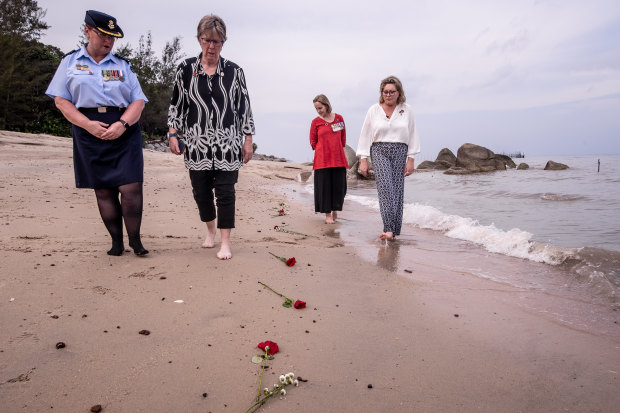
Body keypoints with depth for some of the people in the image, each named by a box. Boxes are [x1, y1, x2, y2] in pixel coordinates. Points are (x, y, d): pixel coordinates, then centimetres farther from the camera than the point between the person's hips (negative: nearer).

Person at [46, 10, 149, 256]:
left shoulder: (122, 65, 14)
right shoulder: (70, 62, 12)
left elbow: (139, 101, 5)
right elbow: (61, 99, 4)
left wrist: (122, 124, -12)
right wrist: (88, 124, -11)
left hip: (124, 131, 0)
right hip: (90, 134, 0)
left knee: (131, 187, -10)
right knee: (103, 190, 3)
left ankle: (135, 240, 2)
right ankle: (116, 242, 13)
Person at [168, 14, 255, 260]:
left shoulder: (234, 71, 3)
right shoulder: (185, 69, 5)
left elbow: (244, 108, 5)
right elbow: (176, 105, 9)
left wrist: (247, 140, 1)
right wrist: (173, 134, 1)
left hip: (227, 144, -1)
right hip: (196, 143, 2)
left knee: (225, 192, -2)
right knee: (201, 191, 9)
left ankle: (225, 242, 7)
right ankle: (210, 230, 34)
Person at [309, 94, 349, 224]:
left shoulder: (339, 118, 7)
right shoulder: (315, 122, 2)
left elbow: (343, 138, 15)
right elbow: (313, 142, 7)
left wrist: (337, 150, 12)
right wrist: (324, 151, 6)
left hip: (338, 158, 2)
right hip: (322, 160, -2)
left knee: (339, 185, 3)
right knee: (324, 186, -1)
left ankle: (335, 210, 24)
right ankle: (327, 214, 9)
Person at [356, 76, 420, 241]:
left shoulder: (406, 110, 9)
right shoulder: (374, 110, 7)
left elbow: (412, 135, 9)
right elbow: (365, 135, 7)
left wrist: (410, 159, 3)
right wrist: (363, 160, 0)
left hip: (400, 152, 2)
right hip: (379, 151, -1)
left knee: (397, 190, -1)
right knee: (385, 187, -19)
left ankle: (393, 230, 6)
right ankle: (389, 228, -23)